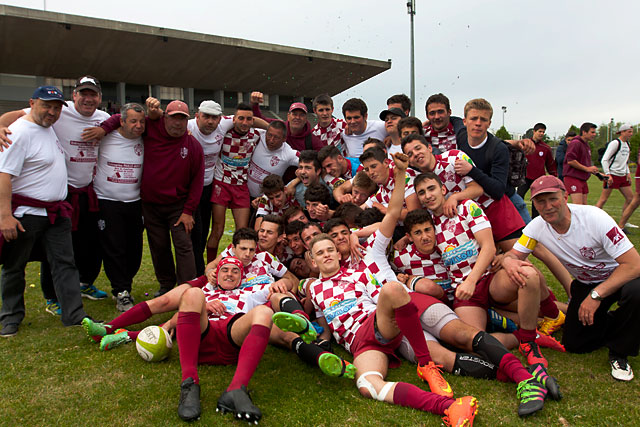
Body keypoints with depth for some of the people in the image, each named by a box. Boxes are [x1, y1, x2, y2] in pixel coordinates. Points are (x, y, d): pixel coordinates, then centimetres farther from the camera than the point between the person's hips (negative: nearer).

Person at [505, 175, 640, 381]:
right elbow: (513, 254, -11)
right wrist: (508, 261, -38)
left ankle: (619, 353, -10)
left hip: (620, 277, -3)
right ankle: (609, 323, 26)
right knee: (573, 344, -7)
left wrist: (596, 295, -33)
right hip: (586, 284, 4)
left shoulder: (594, 218, -28)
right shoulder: (537, 227, -15)